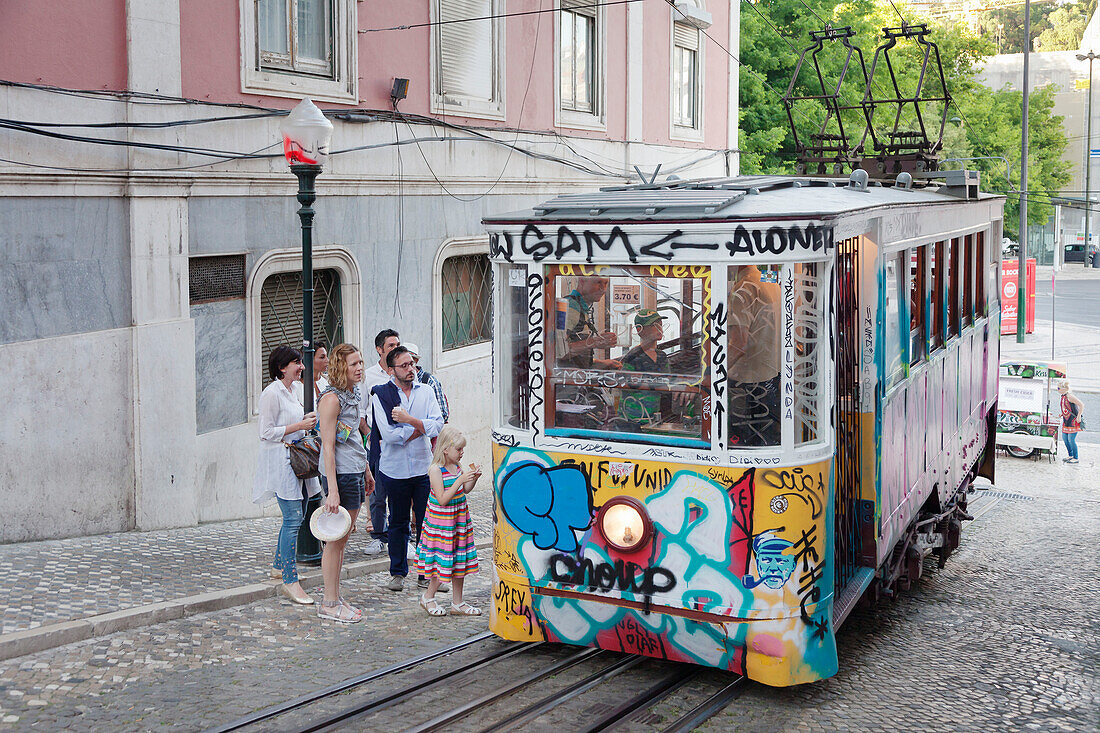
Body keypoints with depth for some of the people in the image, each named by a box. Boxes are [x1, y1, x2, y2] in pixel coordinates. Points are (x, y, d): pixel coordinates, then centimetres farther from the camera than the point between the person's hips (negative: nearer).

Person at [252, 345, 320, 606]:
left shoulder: (296, 388, 14)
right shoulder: (271, 393, -13)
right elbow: (267, 432, -15)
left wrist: (307, 423, 9)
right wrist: (299, 426, -16)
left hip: (297, 458, 9)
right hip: (280, 461, -9)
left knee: (296, 516, 12)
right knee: (293, 519, -11)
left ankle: (280, 566, 28)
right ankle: (290, 581, -7)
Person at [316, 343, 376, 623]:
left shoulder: (353, 394, 13)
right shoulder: (331, 398, -14)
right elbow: (328, 447, -18)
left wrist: (366, 470, 25)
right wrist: (332, 490, -22)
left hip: (355, 471, 9)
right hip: (340, 473, -9)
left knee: (342, 538, 12)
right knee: (335, 540, -3)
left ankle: (336, 598, 19)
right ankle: (329, 604, 4)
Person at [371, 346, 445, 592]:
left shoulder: (426, 391, 7)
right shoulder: (381, 394, -2)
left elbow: (438, 424, -6)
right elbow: (389, 433, -14)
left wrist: (409, 420, -16)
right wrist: (422, 427, -8)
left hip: (424, 467, 2)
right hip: (395, 468, -2)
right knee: (398, 523, 9)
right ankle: (398, 572, 21)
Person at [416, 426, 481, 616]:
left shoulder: (457, 465, 4)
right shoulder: (435, 469, -18)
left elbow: (464, 490, 13)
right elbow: (442, 499, -23)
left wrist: (474, 478, -5)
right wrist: (460, 480, -26)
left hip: (459, 519, 7)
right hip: (441, 520, -7)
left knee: (459, 560, 11)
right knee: (443, 560, -1)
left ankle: (457, 602, 21)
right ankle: (428, 597, 20)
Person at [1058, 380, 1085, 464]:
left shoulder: (1069, 396, -19)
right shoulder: (1063, 396, 8)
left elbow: (1081, 405, -23)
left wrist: (1079, 416, -25)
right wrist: (1062, 414, 16)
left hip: (1073, 421, -9)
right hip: (1066, 421, 9)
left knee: (1071, 439, -7)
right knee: (1064, 438, 12)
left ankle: (1075, 458, 3)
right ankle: (1070, 455, 26)